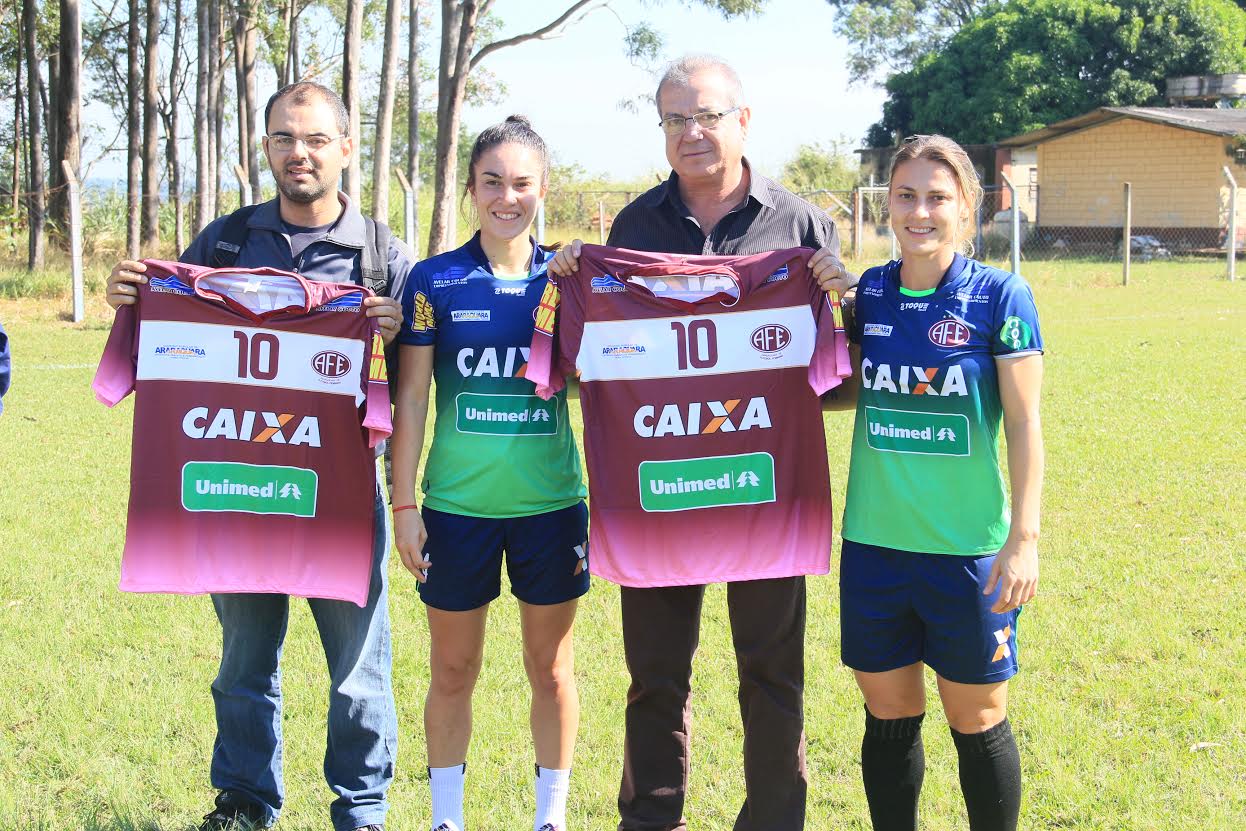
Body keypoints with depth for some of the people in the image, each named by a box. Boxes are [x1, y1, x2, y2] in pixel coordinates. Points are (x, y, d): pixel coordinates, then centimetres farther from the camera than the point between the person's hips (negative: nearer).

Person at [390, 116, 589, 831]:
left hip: (551, 505, 1)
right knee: (453, 672, 9)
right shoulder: (435, 282, -2)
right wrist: (405, 505, -4)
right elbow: (411, 400, -1)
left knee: (551, 669, 10)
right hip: (459, 505, -1)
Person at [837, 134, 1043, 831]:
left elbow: (1025, 424, -7)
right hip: (873, 542, 4)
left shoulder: (1000, 297, -7)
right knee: (889, 719, 11)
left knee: (978, 723, 6)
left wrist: (1025, 536, -11)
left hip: (969, 547, -3)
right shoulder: (865, 293, 4)